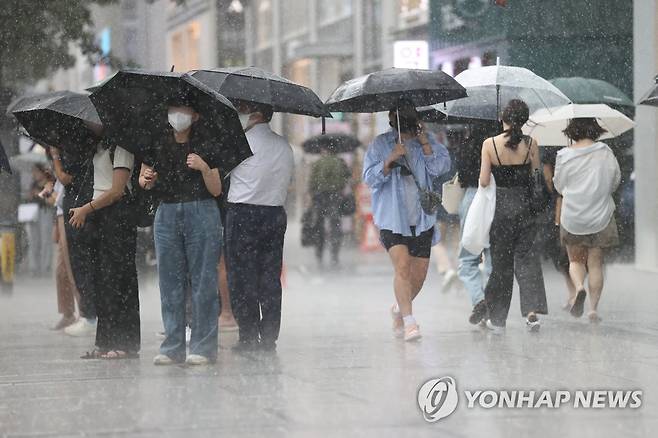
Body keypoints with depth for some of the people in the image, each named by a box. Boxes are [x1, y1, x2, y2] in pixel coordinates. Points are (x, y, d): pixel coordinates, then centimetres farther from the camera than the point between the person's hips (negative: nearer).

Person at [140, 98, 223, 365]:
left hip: (201, 214, -3)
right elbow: (143, 181, 16)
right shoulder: (158, 147, 11)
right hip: (167, 215, 4)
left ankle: (203, 347, -1)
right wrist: (147, 179, -6)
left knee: (202, 282, -4)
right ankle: (172, 348, 8)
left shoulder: (205, 148, 1)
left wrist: (204, 168, -18)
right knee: (170, 283, 4)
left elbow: (216, 190, -1)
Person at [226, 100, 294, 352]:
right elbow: (288, 180, 15)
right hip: (276, 213, 6)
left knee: (242, 277, 0)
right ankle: (269, 338, 8)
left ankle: (249, 338, -2)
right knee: (270, 277, 8)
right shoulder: (284, 146, 11)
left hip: (243, 212, -6)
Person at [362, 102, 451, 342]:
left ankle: (399, 309, 33)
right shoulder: (380, 144, 4)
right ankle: (409, 322, -23)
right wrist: (390, 159, -17)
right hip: (392, 218, -3)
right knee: (402, 266, -21)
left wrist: (424, 143, -11)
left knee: (418, 276, 6)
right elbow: (370, 178, -3)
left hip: (421, 219, 3)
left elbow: (441, 167, -4)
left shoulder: (428, 141, 10)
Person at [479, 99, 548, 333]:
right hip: (525, 207, 1)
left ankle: (497, 318, 16)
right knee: (527, 257, 6)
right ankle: (531, 310, -12)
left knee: (501, 262, 9)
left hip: (501, 208, -1)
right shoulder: (530, 144, -4)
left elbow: (484, 182, -9)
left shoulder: (490, 144, -9)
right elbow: (537, 174, 2)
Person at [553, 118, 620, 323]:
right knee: (595, 263, 9)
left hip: (572, 216, -1)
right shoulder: (605, 152, -4)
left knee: (575, 260, 13)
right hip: (601, 214, 1)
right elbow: (616, 180, 8)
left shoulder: (564, 156, -8)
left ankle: (579, 287, -16)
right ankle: (594, 307, 4)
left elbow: (559, 186, 3)